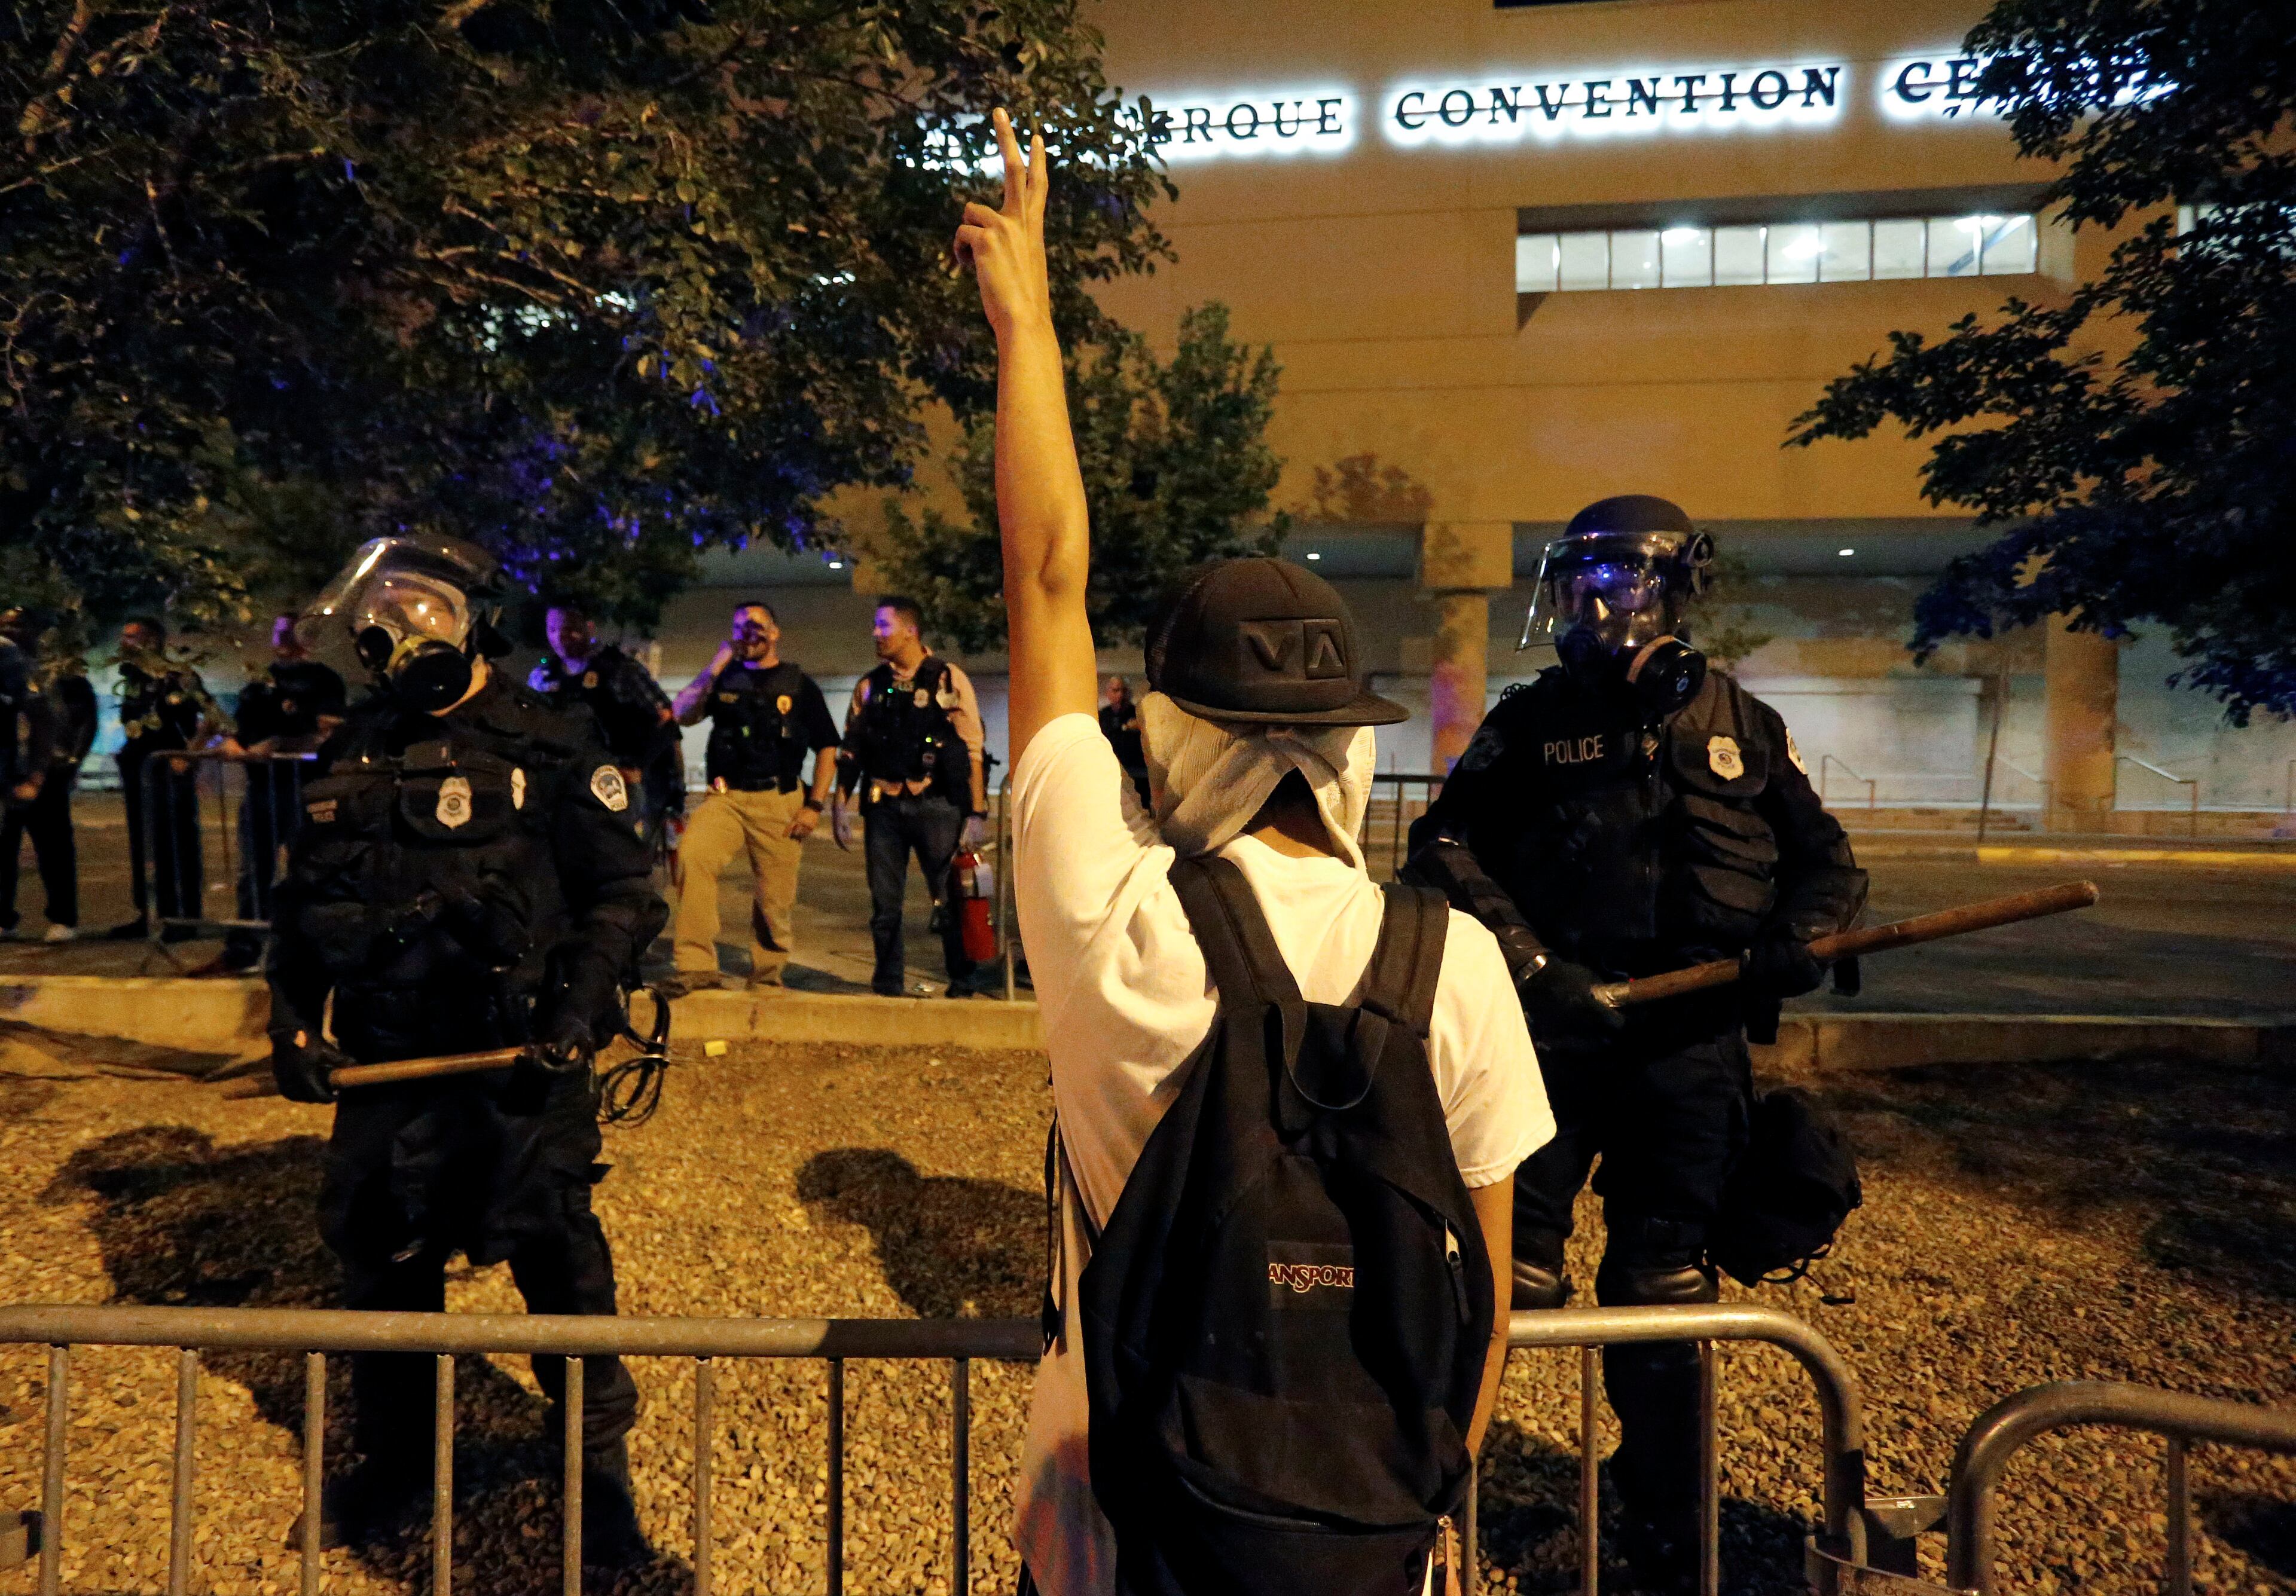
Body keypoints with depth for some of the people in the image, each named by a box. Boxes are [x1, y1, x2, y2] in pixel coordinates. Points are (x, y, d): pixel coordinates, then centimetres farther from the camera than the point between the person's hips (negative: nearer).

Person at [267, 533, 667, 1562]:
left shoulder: (549, 748, -8)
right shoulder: (351, 754, 9)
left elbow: (622, 894, -8)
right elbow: (304, 899, 18)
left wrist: (579, 1012, -18)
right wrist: (291, 1022, 10)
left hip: (519, 1065, -5)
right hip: (385, 1064, 6)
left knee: (556, 1260, 3)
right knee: (380, 1264, 17)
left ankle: (598, 1457, 25)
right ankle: (393, 1458, 40)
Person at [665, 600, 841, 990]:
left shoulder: (799, 684, 9)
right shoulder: (724, 678, 14)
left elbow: (827, 748, 8)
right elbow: (683, 716, 1)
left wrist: (815, 805, -2)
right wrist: (715, 667, -8)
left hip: (781, 802, -1)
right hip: (726, 797, 1)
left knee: (777, 896, -2)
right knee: (691, 854, -26)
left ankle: (767, 974, 21)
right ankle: (696, 967, -22)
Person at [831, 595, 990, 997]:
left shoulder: (950, 680, -1)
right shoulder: (869, 686, 12)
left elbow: (972, 750, -5)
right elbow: (850, 749, 15)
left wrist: (978, 813, -10)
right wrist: (840, 803, 7)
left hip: (936, 805, -4)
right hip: (883, 807, 4)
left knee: (950, 902, -1)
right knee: (884, 904, 7)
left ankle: (962, 987, 11)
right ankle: (887, 987, 19)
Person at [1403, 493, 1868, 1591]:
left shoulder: (1740, 727, 8)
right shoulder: (1530, 720, 3)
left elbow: (1826, 862, 14)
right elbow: (1446, 847, -3)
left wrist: (1802, 938, -7)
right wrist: (1528, 964, -13)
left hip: (1691, 1046, 2)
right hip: (1555, 1031, -1)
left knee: (1662, 1291, 14)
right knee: (1505, 1274, -1)